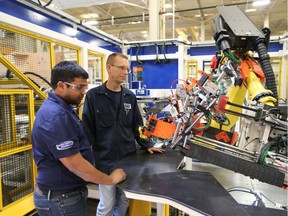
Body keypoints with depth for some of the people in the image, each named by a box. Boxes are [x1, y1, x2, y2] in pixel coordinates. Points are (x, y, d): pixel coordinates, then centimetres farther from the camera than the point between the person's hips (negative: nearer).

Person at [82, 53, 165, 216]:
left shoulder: (130, 96, 5)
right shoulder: (93, 95, -7)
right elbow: (88, 130, -8)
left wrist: (146, 146, 4)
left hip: (129, 159, 4)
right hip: (105, 161, -3)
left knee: (124, 202, 17)